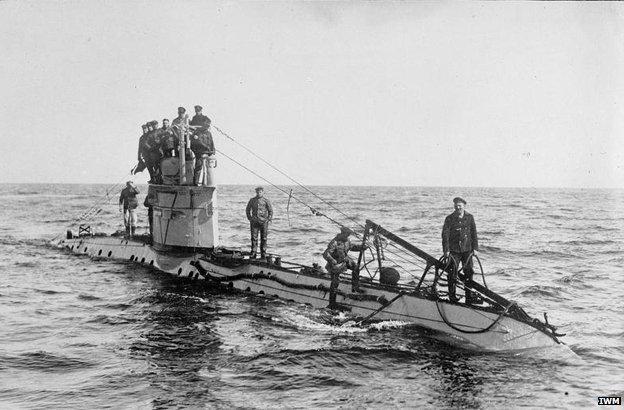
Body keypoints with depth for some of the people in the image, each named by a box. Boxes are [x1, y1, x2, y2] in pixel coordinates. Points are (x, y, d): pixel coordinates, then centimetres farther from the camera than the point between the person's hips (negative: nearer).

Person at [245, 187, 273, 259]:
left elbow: (270, 211, 7)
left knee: (263, 238, 3)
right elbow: (247, 210, 16)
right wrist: (250, 218, 6)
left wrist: (268, 219, -2)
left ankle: (263, 253, 9)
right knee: (254, 238, -2)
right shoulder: (252, 200, 8)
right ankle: (253, 253, 3)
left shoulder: (266, 201, 2)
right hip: (254, 221, 1)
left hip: (263, 222, -1)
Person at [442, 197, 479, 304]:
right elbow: (445, 235, -7)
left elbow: (474, 233, 9)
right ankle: (452, 295, 9)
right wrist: (446, 250, -12)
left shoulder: (469, 217, 5)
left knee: (469, 273, 4)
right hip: (454, 250, -3)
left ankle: (469, 296, 12)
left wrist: (475, 248, 6)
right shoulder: (449, 219, -5)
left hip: (467, 250, 3)